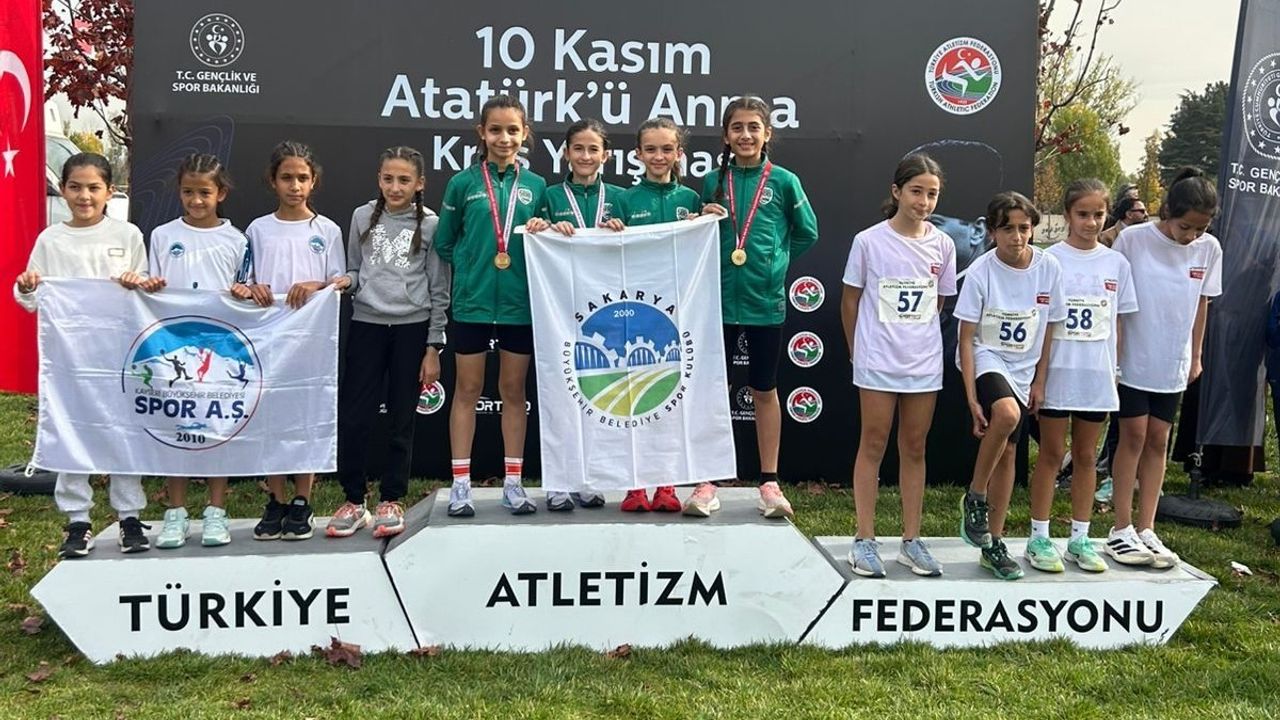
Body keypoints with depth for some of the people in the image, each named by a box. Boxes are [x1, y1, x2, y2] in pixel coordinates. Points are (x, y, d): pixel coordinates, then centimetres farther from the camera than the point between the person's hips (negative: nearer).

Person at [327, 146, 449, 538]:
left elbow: (438, 290, 1)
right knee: (353, 417, -1)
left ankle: (391, 501, 18)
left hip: (412, 328, -2)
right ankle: (353, 501, 14)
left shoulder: (430, 225, -1)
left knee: (401, 420, 6)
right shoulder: (363, 217, 6)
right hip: (367, 324, 2)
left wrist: (433, 347, -1)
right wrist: (346, 281, -11)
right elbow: (354, 270, 14)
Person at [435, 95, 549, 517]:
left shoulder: (536, 185, 5)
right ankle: (460, 485, 13)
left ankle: (513, 483, 18)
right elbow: (444, 243, 7)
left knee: (514, 390, 9)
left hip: (520, 303, 1)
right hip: (472, 302, -1)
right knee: (468, 389, 6)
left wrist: (541, 231, -8)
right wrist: (474, 265, -2)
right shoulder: (463, 183, 1)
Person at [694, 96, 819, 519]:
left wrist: (771, 260, 3)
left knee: (764, 391, 10)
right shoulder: (715, 181, 3)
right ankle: (707, 484, 14)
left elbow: (807, 233, 7)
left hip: (765, 300, -1)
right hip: (719, 298, 2)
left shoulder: (783, 181, -2)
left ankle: (769, 483, 20)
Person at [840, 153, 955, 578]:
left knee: (914, 449, 10)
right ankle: (864, 540, 11)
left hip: (925, 363, 3)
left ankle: (912, 541, 18)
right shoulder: (869, 241, -7)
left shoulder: (942, 245, 2)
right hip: (877, 362, -3)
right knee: (873, 446, 4)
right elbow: (850, 302, 1)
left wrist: (916, 338, 9)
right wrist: (858, 352, 5)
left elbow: (938, 303, 12)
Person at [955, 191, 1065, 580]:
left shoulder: (1048, 268, -7)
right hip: (987, 360, -4)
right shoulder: (980, 272, -16)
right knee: (1006, 414, -34)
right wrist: (972, 399, -17)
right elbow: (966, 339, -14)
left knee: (1008, 452, 5)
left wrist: (1039, 381, 3)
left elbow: (1048, 330, 4)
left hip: (1023, 369, 4)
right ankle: (974, 499, -11)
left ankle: (994, 544, 17)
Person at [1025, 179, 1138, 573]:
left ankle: (1080, 538, 20)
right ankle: (1039, 538, 12)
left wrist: (1115, 372, 6)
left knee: (1086, 456, 11)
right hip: (1057, 373, -3)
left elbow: (1117, 323, 10)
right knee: (1051, 455, 4)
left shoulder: (1116, 263, 6)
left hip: (1097, 376, 3)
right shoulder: (1050, 260, -4)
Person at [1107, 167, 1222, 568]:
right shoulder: (1132, 239, -12)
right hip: (1132, 358, -4)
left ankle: (1146, 530, 13)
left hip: (1173, 363, 4)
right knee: (1134, 436, -2)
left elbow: (1202, 303, 10)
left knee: (1158, 441, 7)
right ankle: (1121, 531, 6)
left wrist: (1196, 355, 12)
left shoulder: (1209, 249, -1)